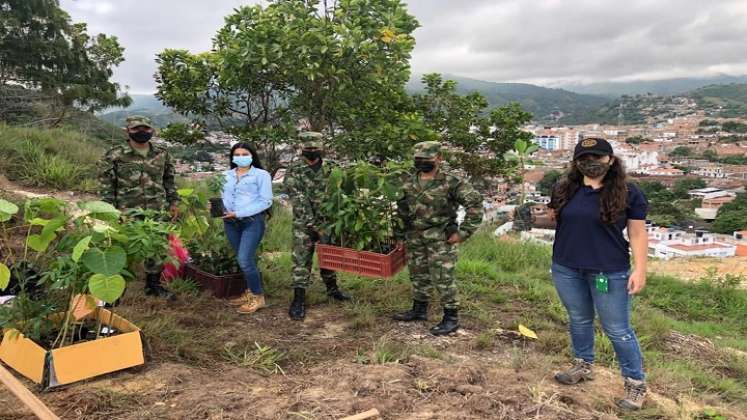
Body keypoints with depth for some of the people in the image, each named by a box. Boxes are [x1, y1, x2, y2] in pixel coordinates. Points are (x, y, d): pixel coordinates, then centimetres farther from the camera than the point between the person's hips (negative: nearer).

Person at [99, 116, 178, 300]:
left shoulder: (162, 154, 7)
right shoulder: (115, 155, -6)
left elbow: (169, 180, 16)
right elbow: (106, 183, -4)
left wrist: (173, 202, 10)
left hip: (157, 212, 4)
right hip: (127, 212, -4)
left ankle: (153, 284, 28)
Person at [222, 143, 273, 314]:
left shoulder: (261, 175, -4)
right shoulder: (227, 175, 12)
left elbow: (266, 202, -10)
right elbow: (223, 197, 17)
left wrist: (239, 213, -15)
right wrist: (219, 208, -8)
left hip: (252, 222, -5)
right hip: (231, 223, 5)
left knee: (244, 260, -12)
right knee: (245, 260, 12)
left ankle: (258, 297, 3)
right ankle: (250, 293, 26)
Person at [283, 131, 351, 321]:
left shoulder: (330, 167, 2)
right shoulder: (294, 171, -10)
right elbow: (299, 202, -16)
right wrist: (313, 224, -21)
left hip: (327, 222, 4)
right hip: (304, 225, -4)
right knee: (302, 261, -3)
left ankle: (332, 289, 34)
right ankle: (299, 300, 2)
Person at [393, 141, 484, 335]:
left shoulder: (450, 181, -14)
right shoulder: (410, 180, 5)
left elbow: (475, 202, -14)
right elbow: (402, 205, 20)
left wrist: (463, 232, -15)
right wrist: (401, 229, 16)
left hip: (439, 239, -6)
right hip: (414, 238, 7)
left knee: (442, 278, -5)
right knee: (418, 275, 16)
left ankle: (451, 318, 6)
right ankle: (419, 310, 31)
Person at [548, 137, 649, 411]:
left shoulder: (628, 193, -7)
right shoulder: (565, 189, 3)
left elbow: (638, 233, -6)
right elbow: (555, 219, 19)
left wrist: (640, 270, -10)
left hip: (609, 271, -4)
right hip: (566, 268, 4)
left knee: (617, 329, 4)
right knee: (579, 320, 19)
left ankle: (636, 383, 18)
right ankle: (583, 366, 38)